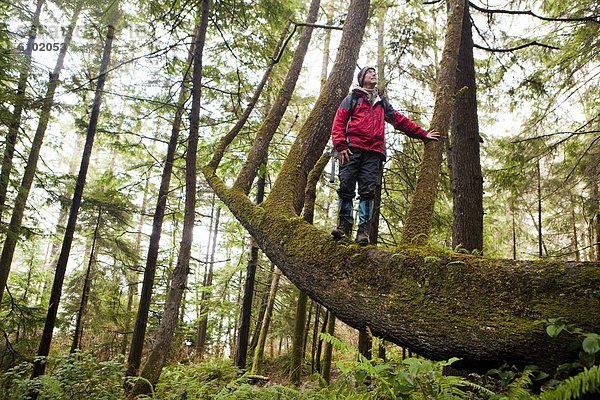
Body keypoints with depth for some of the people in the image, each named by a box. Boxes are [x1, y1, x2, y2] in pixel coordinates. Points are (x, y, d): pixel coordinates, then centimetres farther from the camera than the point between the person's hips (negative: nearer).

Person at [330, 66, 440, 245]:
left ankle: (363, 231, -10)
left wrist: (423, 134, 30)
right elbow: (339, 122, 7)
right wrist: (340, 145, -8)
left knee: (368, 191, -7)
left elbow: (400, 120, 32)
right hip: (352, 148, -2)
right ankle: (344, 226, -3)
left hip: (374, 152, 3)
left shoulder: (382, 102, 30)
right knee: (346, 187, -9)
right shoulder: (353, 98, 17)